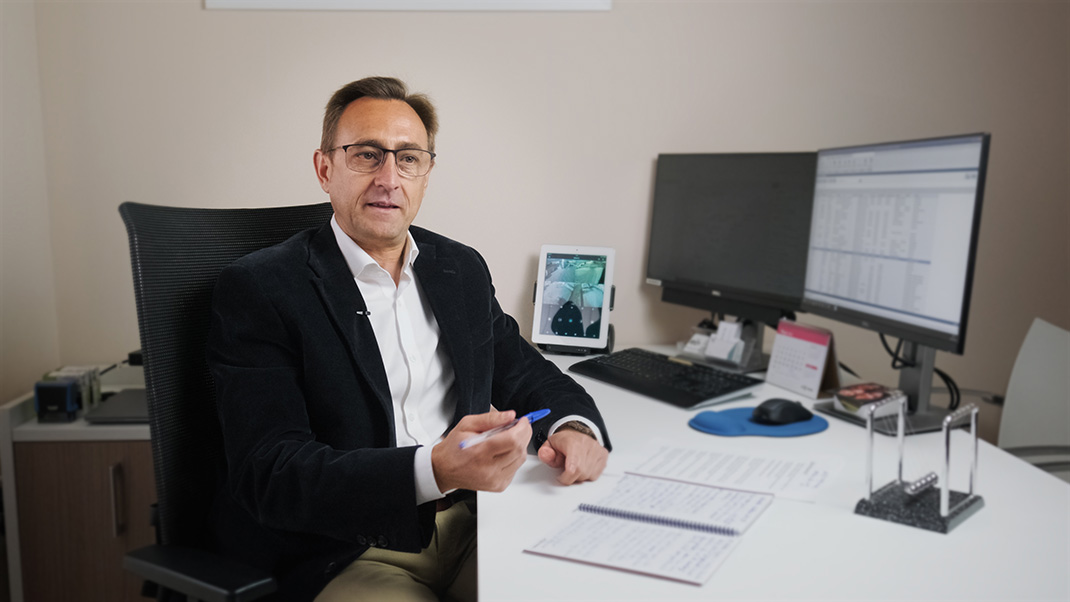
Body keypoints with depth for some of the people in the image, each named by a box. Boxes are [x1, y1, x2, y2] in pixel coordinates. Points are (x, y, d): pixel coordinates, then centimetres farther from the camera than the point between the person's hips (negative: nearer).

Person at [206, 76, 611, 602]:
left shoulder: (463, 269, 11)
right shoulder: (258, 289, -8)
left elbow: (525, 372, 18)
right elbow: (268, 474, -16)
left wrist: (573, 426, -7)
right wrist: (435, 469, -32)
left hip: (469, 526, 5)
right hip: (342, 555, -4)